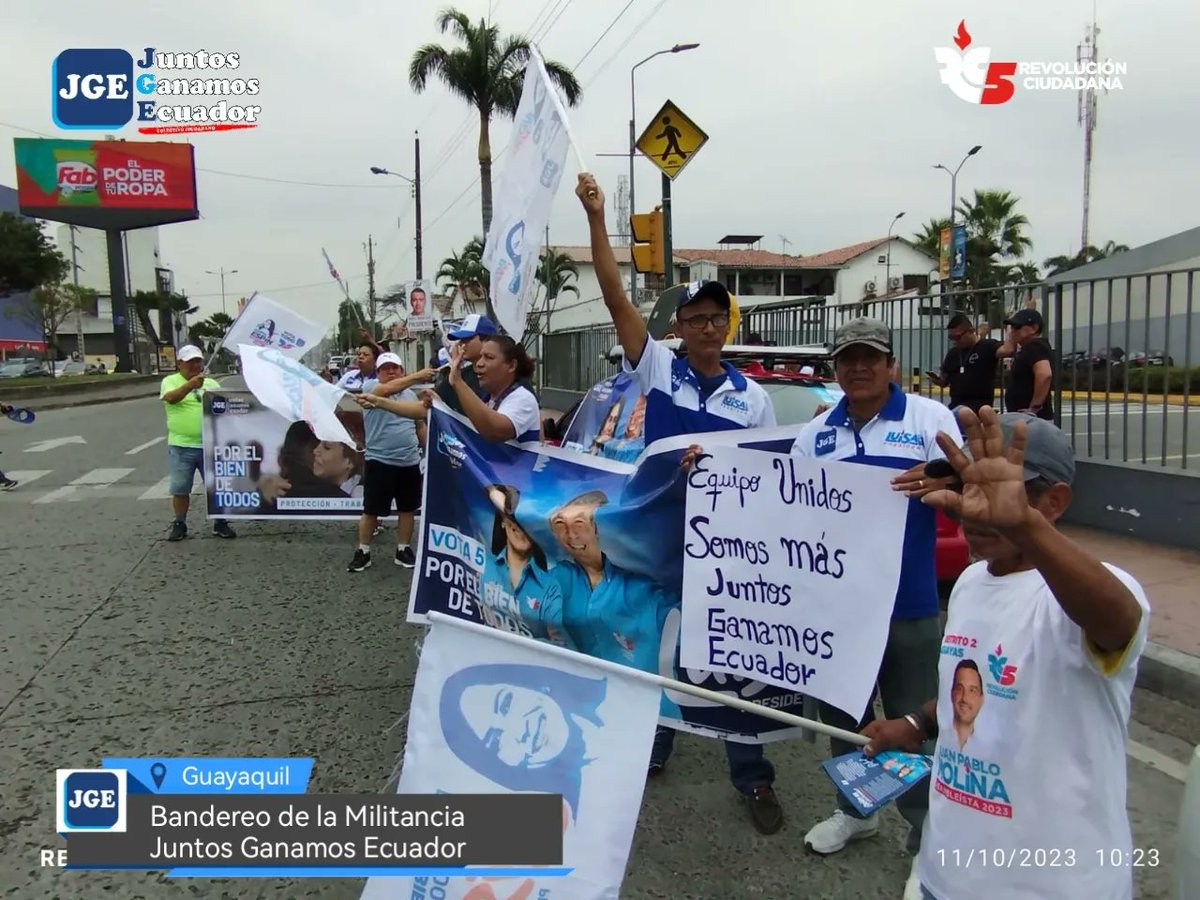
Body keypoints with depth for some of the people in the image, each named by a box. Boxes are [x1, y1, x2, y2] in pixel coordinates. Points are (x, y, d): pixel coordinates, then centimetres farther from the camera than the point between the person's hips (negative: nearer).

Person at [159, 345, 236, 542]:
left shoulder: (211, 383, 13)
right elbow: (171, 398, -20)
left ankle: (220, 523, 17)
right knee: (180, 489, 5)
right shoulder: (170, 381, 1)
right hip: (181, 446, -2)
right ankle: (179, 524, 19)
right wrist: (190, 384, -35)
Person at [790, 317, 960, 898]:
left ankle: (928, 842, 21)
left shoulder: (929, 417, -4)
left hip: (907, 601, -4)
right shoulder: (816, 433, 9)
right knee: (841, 710, 19)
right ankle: (853, 810, 40)